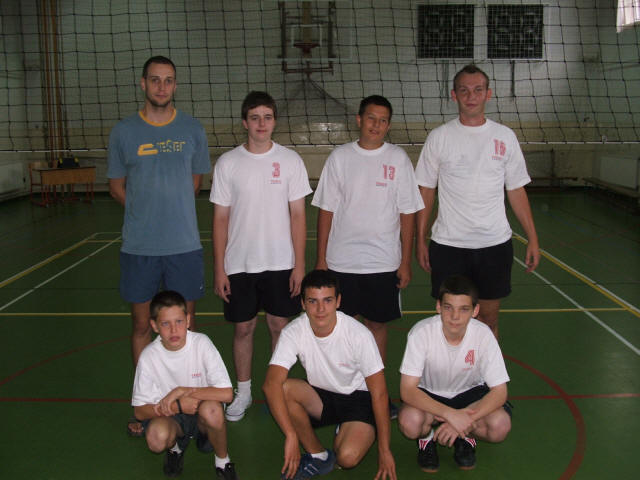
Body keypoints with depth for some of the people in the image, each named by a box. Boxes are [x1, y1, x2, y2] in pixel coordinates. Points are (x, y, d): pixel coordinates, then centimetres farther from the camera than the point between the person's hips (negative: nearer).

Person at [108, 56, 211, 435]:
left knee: (185, 324, 8)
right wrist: (146, 214, 3)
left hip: (184, 245, 0)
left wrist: (173, 212, 7)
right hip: (139, 247, 0)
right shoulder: (124, 132, 2)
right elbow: (117, 186, 11)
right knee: (142, 324, 9)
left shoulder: (192, 130, 3)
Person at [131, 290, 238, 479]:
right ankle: (175, 446, 8)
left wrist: (182, 391, -26)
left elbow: (226, 393, -23)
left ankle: (222, 460, -4)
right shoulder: (149, 356, -14)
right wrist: (177, 406, -26)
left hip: (201, 411, -1)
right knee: (156, 437, -33)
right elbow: (140, 411, -10)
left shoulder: (201, 343, -17)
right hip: (170, 415, 1)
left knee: (211, 409, -36)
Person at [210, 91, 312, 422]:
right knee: (243, 327, 9)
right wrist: (219, 269, -2)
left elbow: (298, 215, 0)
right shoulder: (228, 163, -1)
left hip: (281, 263, 0)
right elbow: (220, 218, 1)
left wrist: (299, 264, -4)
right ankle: (243, 392, 28)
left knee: (279, 325, 8)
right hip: (239, 264, 0)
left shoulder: (290, 160, -1)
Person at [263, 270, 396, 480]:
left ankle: (343, 434, 10)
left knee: (348, 457, -29)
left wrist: (384, 450, -16)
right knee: (284, 388, -28)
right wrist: (291, 435, -38)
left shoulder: (359, 334, -24)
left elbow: (379, 393, -17)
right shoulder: (293, 333, -19)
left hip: (358, 399, -3)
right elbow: (271, 384, -29)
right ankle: (318, 456, -7)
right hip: (319, 397, 3)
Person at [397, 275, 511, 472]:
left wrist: (462, 419, -33)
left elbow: (499, 391, -20)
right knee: (409, 422, -34)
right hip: (429, 394, -1)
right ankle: (427, 436, 4)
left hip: (469, 392, 2)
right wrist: (451, 414, -40)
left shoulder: (483, 334, -23)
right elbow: (407, 390, -28)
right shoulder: (421, 332, -27)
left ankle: (466, 436, 7)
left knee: (500, 426, -28)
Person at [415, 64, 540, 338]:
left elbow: (516, 191, 8)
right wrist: (420, 239, -1)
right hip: (447, 245, -1)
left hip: (495, 244, 2)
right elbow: (426, 190, 3)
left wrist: (532, 239, 4)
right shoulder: (439, 137, -1)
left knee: (489, 318, 10)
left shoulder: (505, 137, 4)